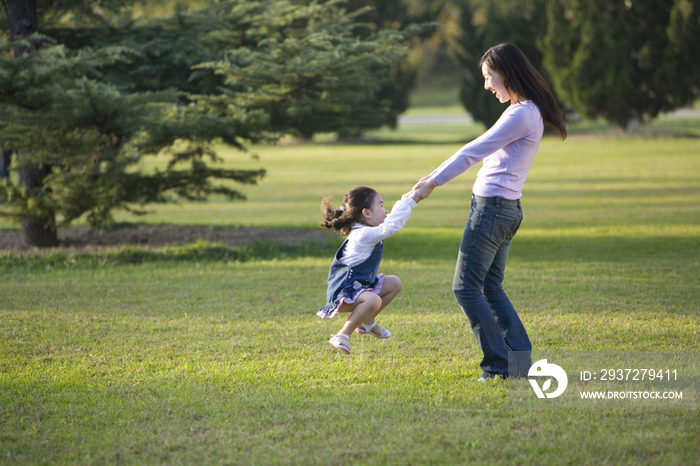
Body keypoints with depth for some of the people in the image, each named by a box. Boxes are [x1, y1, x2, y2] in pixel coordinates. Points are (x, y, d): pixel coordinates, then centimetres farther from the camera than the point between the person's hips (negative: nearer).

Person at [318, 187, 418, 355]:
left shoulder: (366, 232, 10)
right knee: (374, 300, -39)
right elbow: (391, 226, -30)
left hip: (360, 286, 11)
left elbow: (394, 220, 21)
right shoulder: (364, 235, -21)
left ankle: (367, 322, 24)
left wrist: (407, 200, 12)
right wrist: (407, 201, -20)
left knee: (394, 284, 20)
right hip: (343, 292, -11)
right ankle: (343, 336, -27)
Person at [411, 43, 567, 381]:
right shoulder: (527, 112, 16)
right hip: (506, 209, 10)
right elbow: (478, 152, 20)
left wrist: (433, 183, -10)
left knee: (466, 288, -5)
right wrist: (433, 176, 19)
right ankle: (521, 361, 11)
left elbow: (474, 152, -16)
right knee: (490, 288, 15)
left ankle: (499, 365, -4)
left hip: (492, 208, -10)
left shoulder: (522, 114, -17)